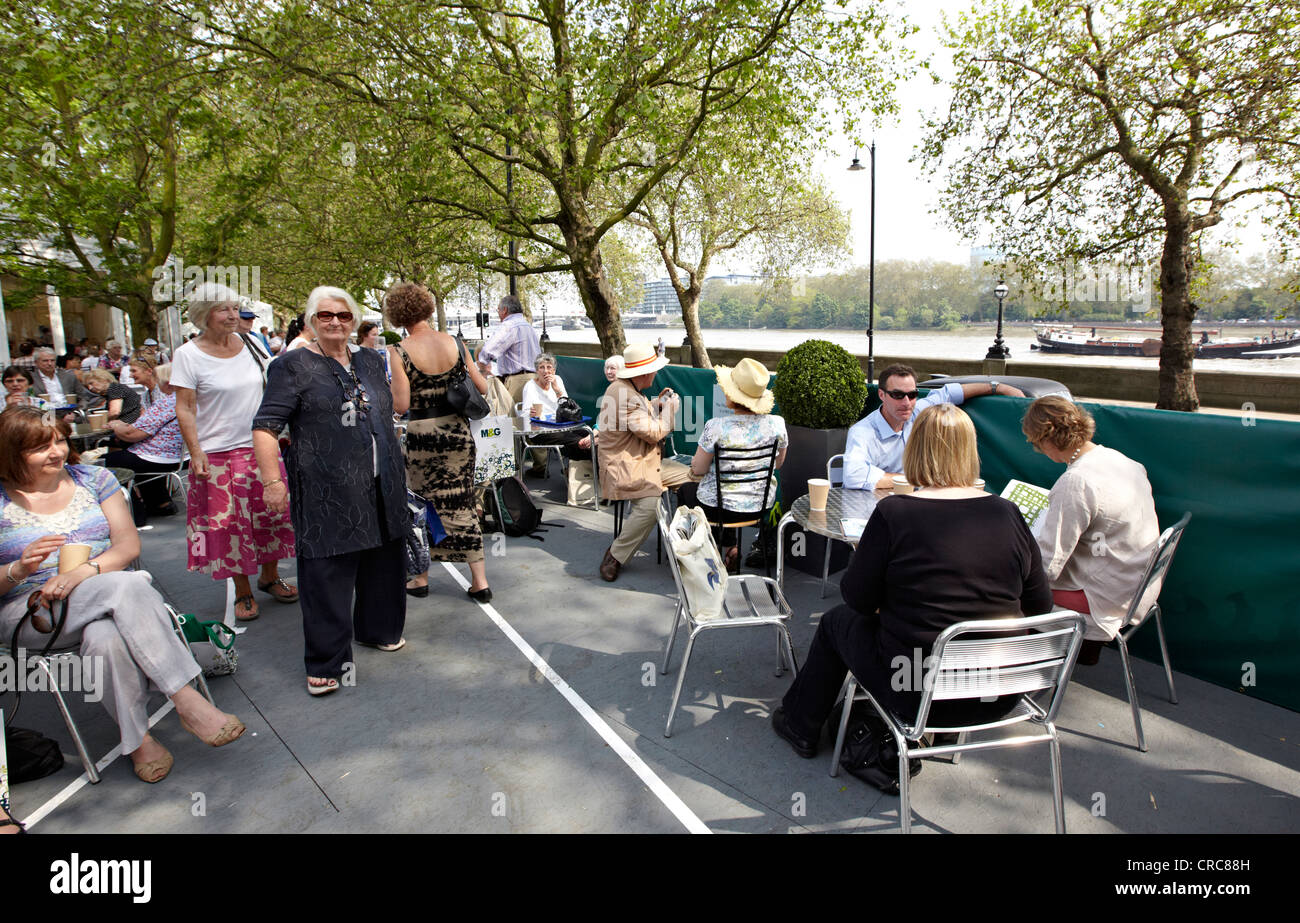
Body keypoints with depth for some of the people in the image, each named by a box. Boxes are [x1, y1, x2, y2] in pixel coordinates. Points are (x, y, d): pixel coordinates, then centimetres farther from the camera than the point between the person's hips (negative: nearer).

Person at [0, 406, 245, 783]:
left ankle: (138, 738, -24)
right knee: (128, 587, -34)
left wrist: (84, 571, -16)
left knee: (106, 637, -36)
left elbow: (129, 544, 2)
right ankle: (186, 700, -34)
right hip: (32, 610, -3)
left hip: (108, 594, 3)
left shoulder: (95, 479, 10)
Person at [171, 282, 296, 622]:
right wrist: (195, 451, -16)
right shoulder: (188, 355, -7)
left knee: (271, 513, 9)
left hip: (260, 448, 4)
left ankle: (270, 576, 28)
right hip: (217, 452, -4)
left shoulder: (250, 346, 5)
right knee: (229, 523, 2)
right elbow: (184, 408, -8)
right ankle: (242, 591, 15)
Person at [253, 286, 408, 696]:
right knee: (327, 573, -3)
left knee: (383, 560, 16)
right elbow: (266, 426, -9)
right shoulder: (294, 366, -3)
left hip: (380, 487, 6)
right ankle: (326, 664, 7)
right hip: (326, 491, -6)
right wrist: (272, 479, -14)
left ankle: (378, 628, 37)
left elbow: (394, 407, 22)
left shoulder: (370, 362, 15)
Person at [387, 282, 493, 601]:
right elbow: (483, 388, 4)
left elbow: (401, 405, -15)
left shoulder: (400, 351, -11)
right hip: (458, 431, 3)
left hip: (421, 434, -3)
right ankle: (480, 581, 11)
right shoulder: (456, 343, 0)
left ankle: (419, 578, 24)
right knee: (461, 505, 11)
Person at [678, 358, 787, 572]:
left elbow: (698, 470, -12)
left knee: (685, 489, 29)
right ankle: (730, 548, 32)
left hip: (720, 507, -4)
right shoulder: (776, 424, -12)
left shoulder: (716, 427, -23)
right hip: (762, 504, 4)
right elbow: (778, 463, 4)